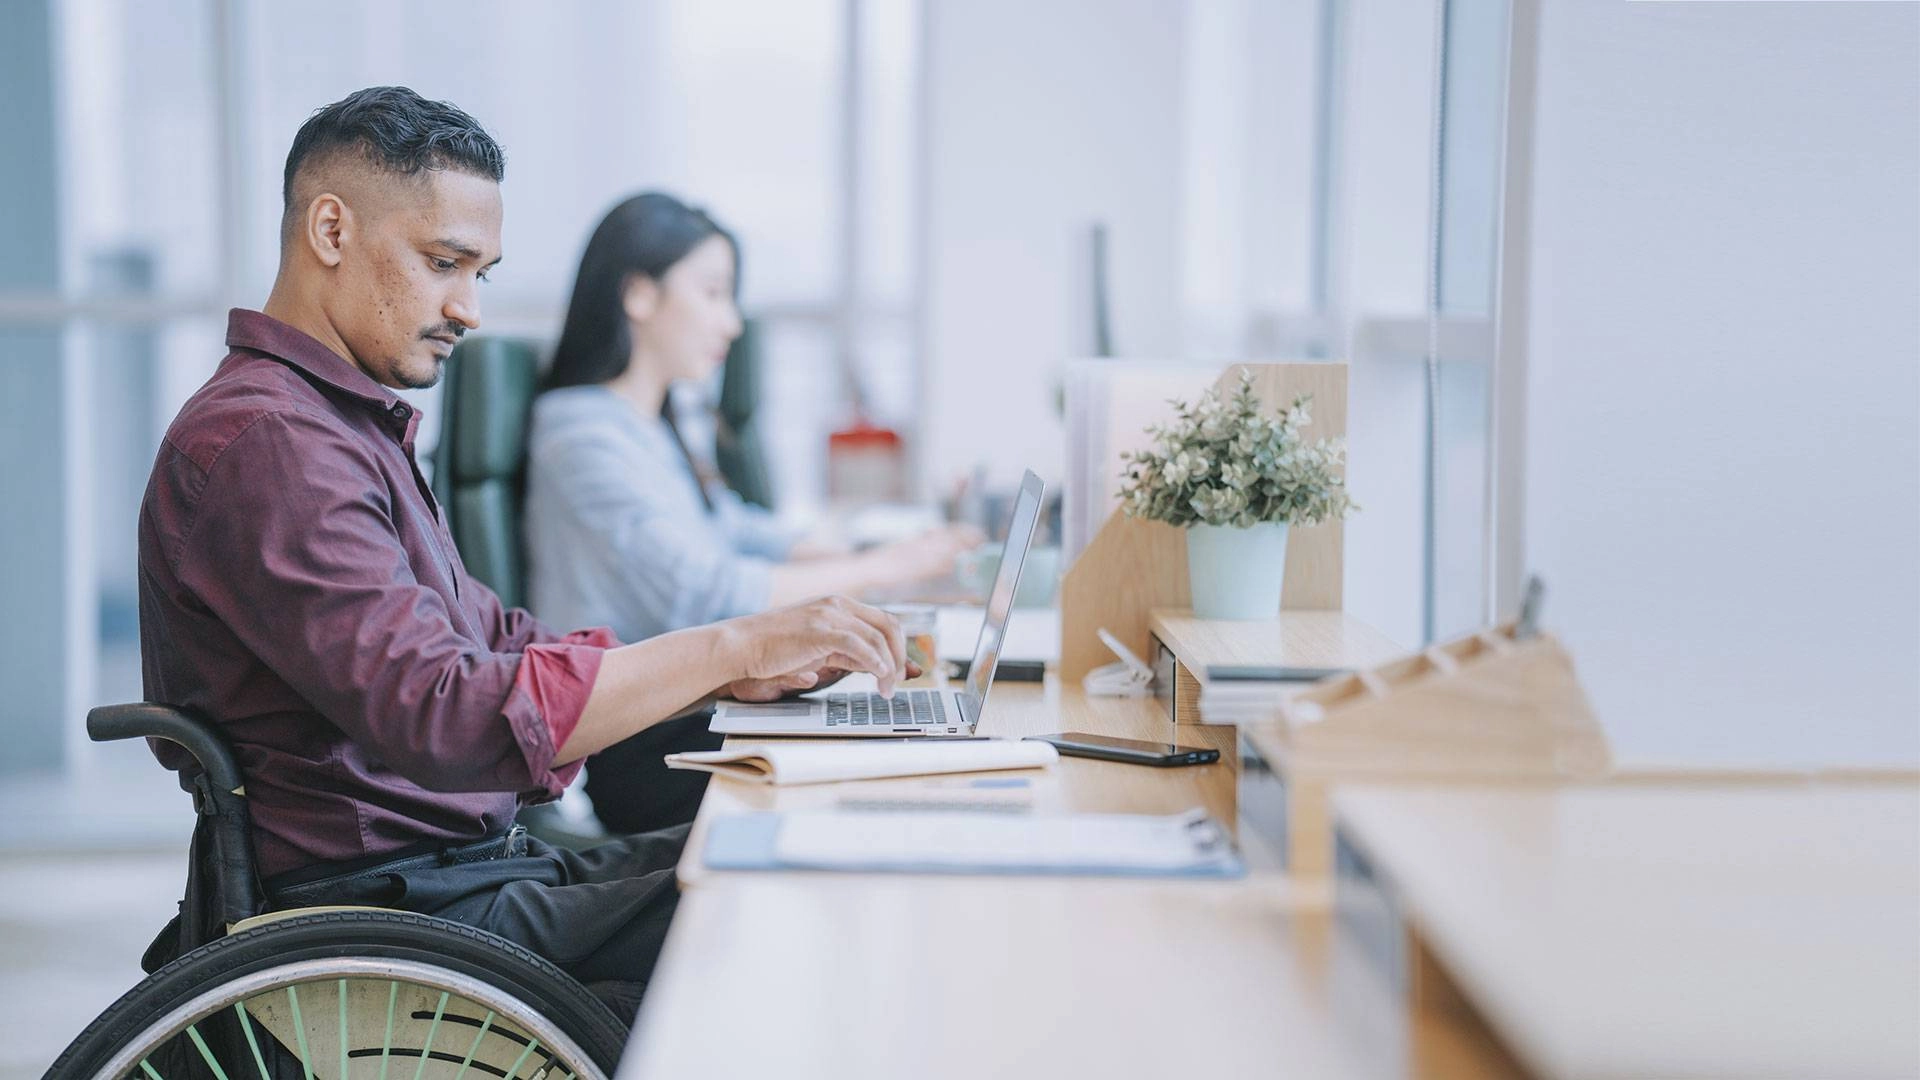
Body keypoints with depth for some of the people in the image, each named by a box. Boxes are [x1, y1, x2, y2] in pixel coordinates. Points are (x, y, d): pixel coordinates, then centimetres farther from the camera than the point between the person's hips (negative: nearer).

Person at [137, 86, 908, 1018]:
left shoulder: (350, 426, 19)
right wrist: (733, 646, -24)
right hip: (394, 917, -10)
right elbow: (444, 719, -28)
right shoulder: (264, 443, -17)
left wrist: (727, 673, 4)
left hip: (461, 866, 10)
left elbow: (494, 643, 18)